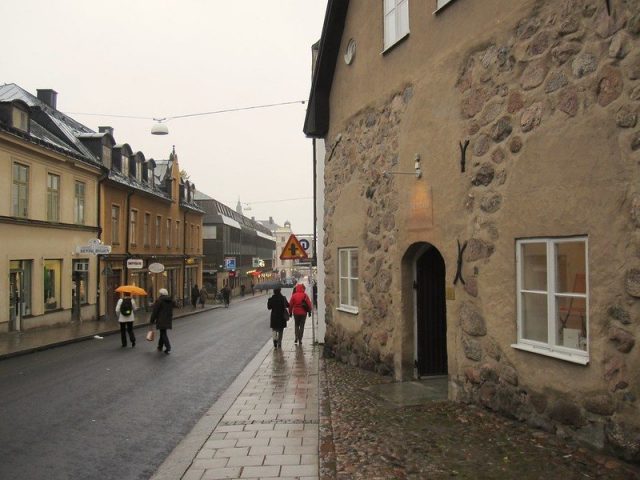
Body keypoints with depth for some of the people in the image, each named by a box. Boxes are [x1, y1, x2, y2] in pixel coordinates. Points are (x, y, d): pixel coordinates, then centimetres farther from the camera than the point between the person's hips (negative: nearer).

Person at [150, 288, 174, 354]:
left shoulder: (159, 300, -12)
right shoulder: (171, 300, 8)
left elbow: (155, 311, -9)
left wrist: (152, 320, -2)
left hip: (161, 320, -6)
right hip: (168, 319, 6)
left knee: (163, 333, -4)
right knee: (163, 332, 18)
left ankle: (168, 347, -14)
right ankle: (160, 346, 27)